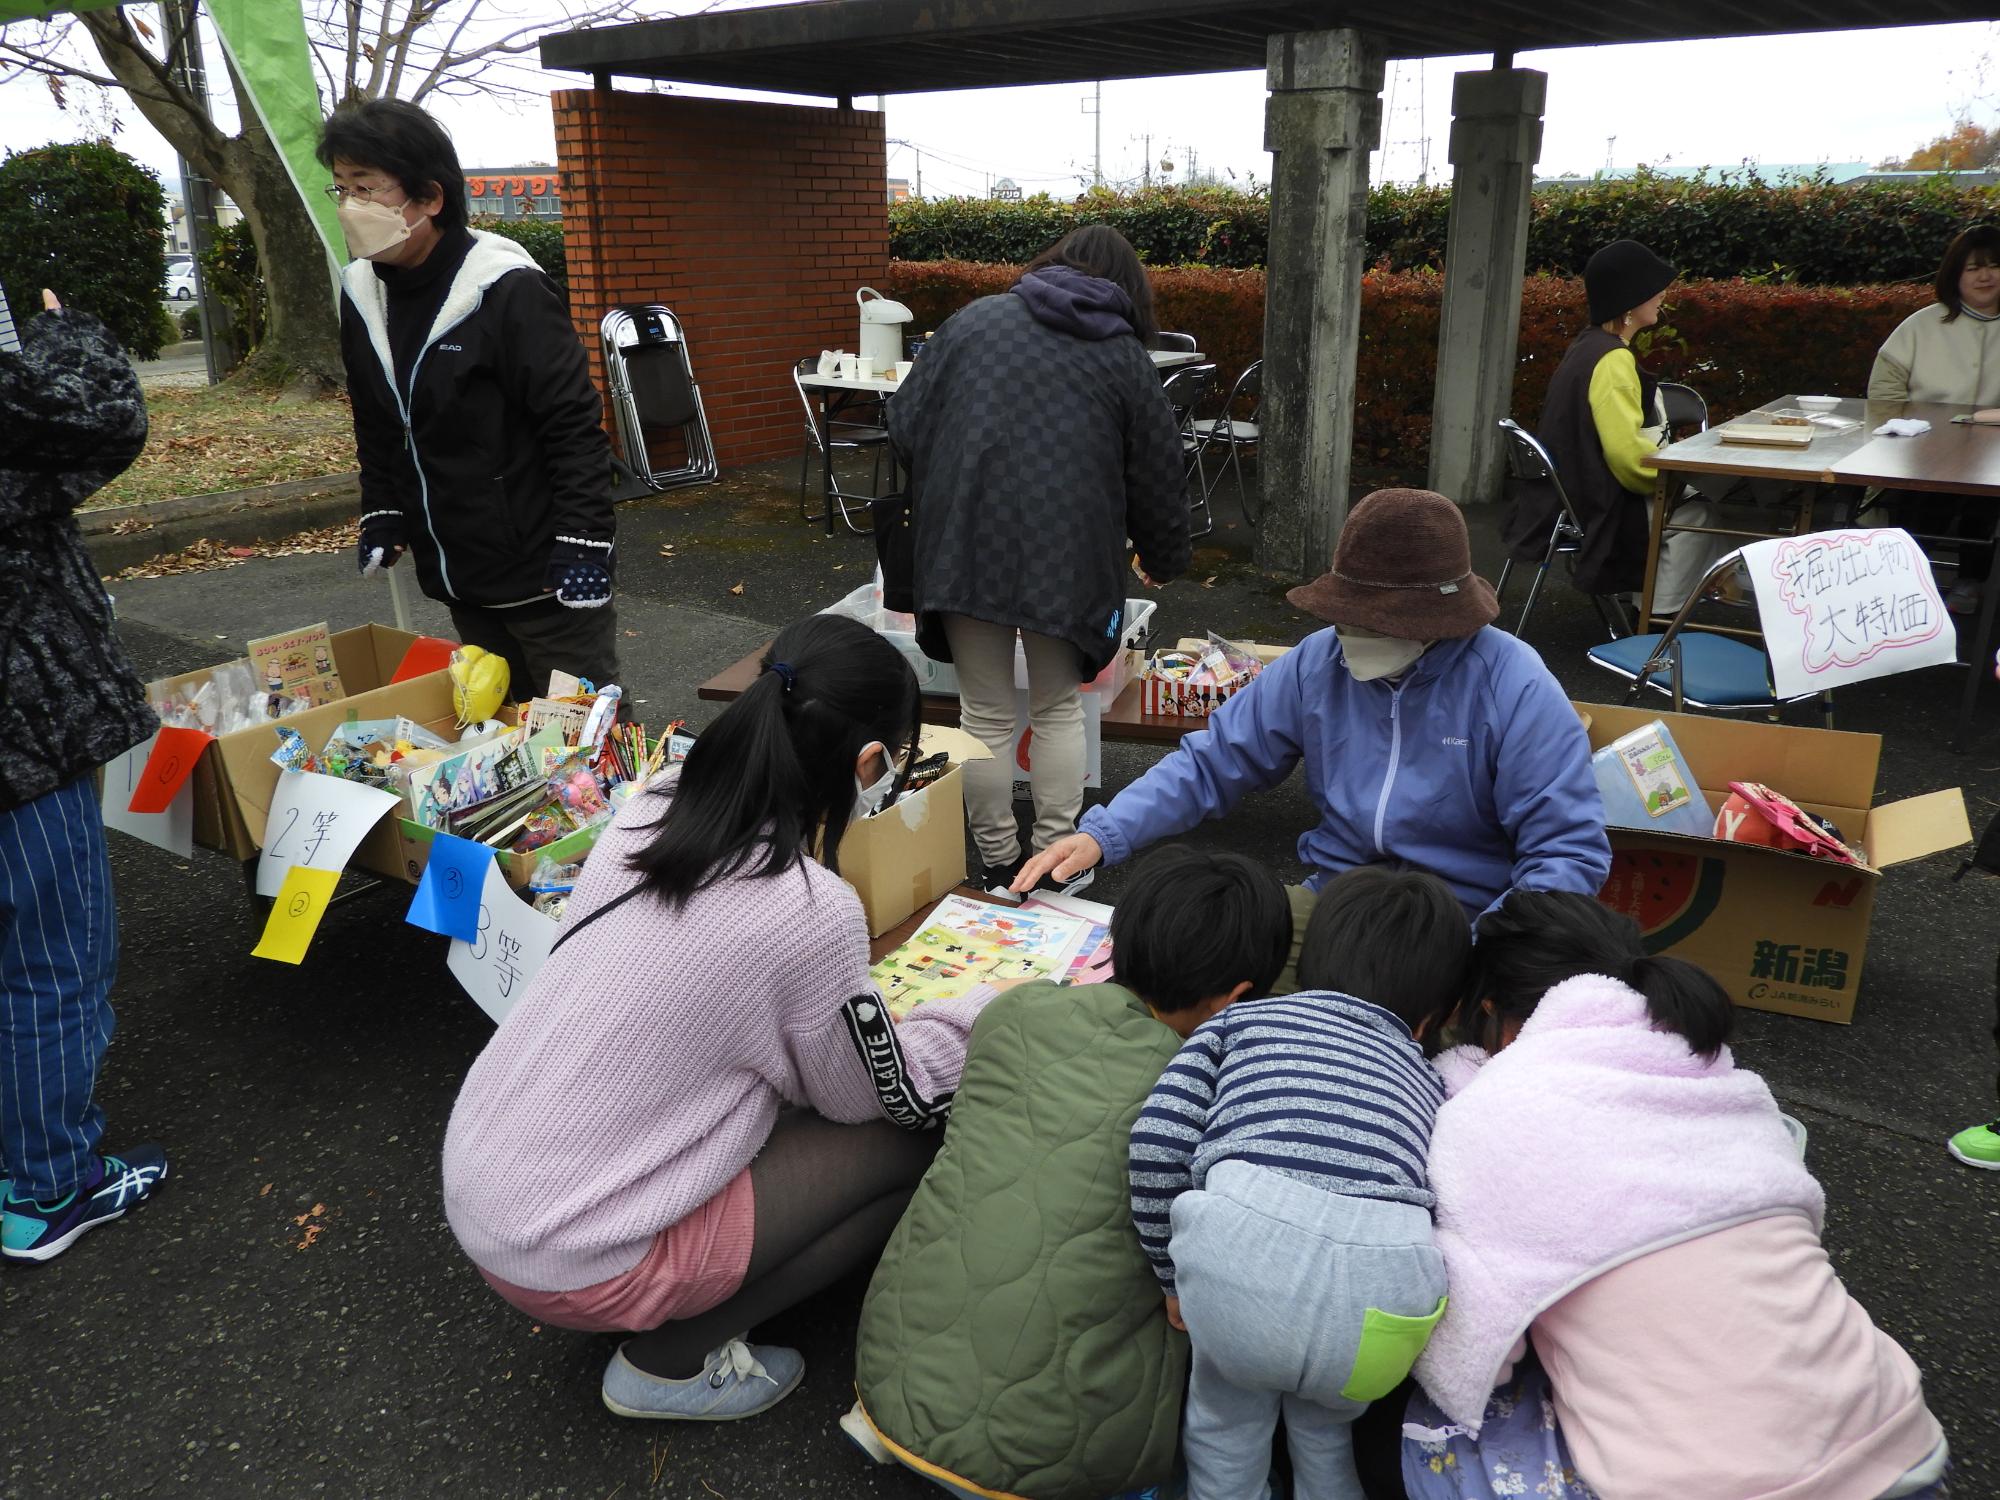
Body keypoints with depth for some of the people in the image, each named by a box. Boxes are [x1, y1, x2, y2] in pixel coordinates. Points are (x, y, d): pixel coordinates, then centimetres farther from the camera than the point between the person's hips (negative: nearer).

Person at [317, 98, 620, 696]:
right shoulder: (361, 295, 6)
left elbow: (575, 426, -17)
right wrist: (381, 516, 12)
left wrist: (583, 544, -21)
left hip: (544, 578, -7)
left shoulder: (506, 289, -17)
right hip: (458, 581, 7)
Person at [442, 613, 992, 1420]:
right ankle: (667, 1362, 5)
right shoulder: (812, 909, -24)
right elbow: (887, 1095, -6)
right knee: (908, 1147, 2)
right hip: (567, 1265, -7)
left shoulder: (651, 809, -5)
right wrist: (987, 1008, 8)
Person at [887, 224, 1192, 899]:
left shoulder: (974, 319, 10)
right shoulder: (1126, 357, 8)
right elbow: (1158, 476, 12)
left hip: (966, 544, 0)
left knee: (986, 714, 10)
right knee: (1058, 708, 17)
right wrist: (1163, 558, 28)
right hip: (1067, 555, 0)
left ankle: (999, 868, 18)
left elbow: (905, 428, 8)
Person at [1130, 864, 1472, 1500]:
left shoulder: (1239, 1018, 25)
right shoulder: (1429, 1082, 32)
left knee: (1227, 1424, 32)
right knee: (1323, 1424, 36)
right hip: (1384, 1279, 2)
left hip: (1245, 1239, -1)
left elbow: (1158, 1142, 10)